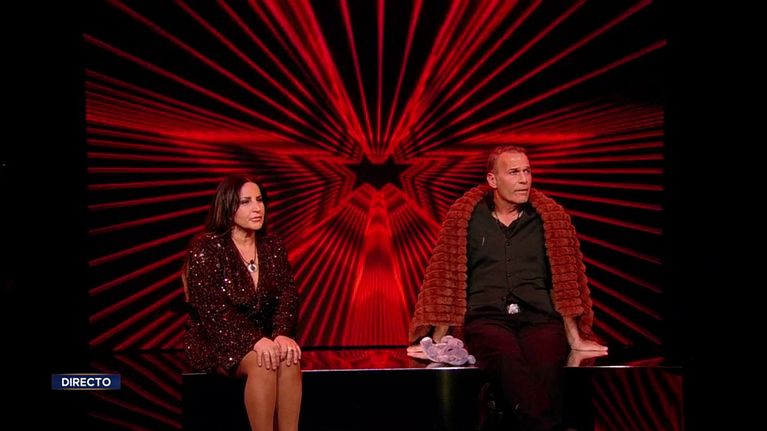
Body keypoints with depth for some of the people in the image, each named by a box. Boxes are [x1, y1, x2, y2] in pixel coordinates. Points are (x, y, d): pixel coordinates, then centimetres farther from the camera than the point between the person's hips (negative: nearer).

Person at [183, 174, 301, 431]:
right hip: (216, 341, -4)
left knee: (289, 358, -28)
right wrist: (254, 341, -29)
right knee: (261, 362, -33)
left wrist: (282, 334, -23)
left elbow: (287, 296, -2)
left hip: (263, 337, 4)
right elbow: (211, 308, -18)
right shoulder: (205, 247, -10)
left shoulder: (273, 247, 7)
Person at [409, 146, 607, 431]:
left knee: (547, 368, -36)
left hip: (539, 318, 1)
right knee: (510, 363, -38)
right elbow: (446, 278, 11)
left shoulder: (551, 217, 14)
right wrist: (438, 340, 7)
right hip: (486, 318, -1)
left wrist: (575, 338, 13)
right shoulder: (464, 217, 11)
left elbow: (564, 279, 15)